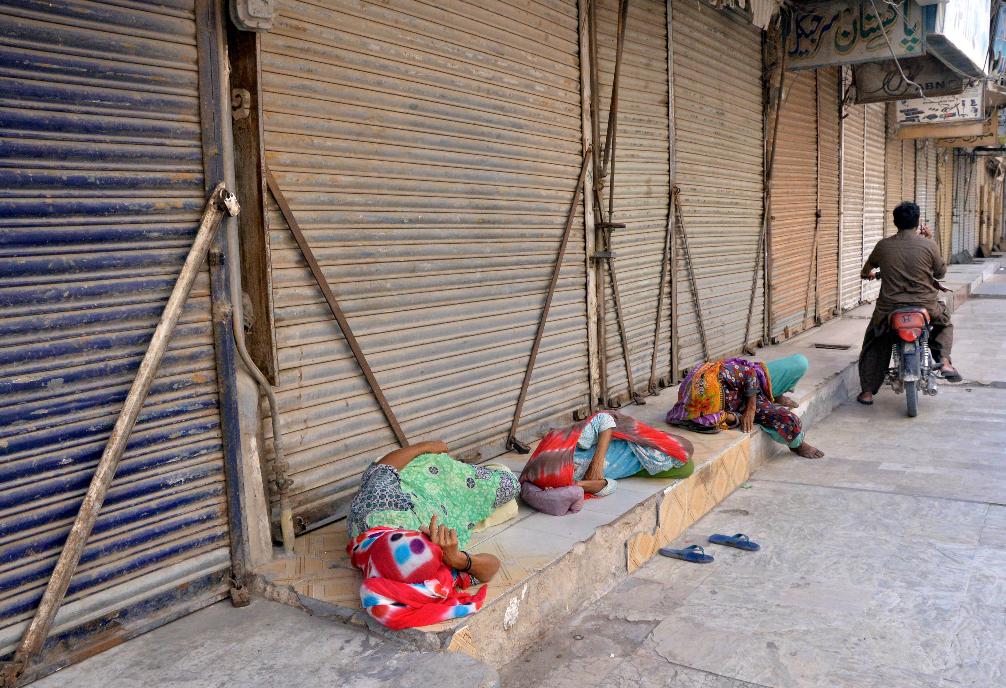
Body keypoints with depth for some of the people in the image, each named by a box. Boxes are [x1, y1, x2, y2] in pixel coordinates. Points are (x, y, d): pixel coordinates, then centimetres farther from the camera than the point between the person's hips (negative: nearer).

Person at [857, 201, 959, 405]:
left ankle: (867, 392, 16)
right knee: (945, 323, 32)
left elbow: (867, 268, 19)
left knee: (873, 344, 21)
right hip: (925, 306, 0)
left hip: (889, 308, 0)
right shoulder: (928, 245, -7)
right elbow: (941, 272, 7)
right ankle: (944, 362, 9)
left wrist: (867, 273, 45)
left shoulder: (883, 245, 0)